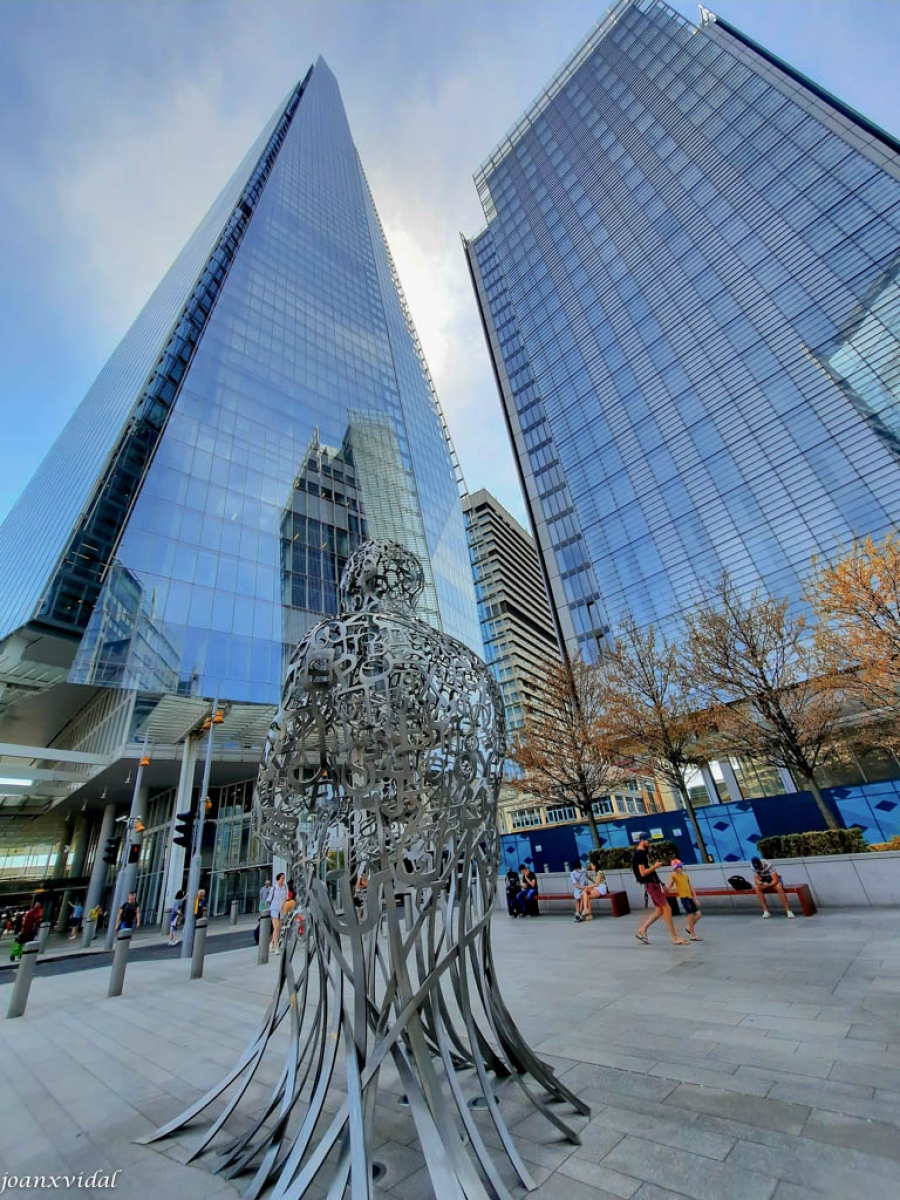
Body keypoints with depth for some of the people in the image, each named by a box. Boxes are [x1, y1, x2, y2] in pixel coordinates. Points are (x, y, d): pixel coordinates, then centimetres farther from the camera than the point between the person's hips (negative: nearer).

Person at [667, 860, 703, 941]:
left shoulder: (686, 875, 12)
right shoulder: (674, 876, -7)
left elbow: (691, 887, 15)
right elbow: (669, 889, -4)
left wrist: (695, 898, 12)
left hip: (690, 897, 7)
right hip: (683, 897, -7)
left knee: (698, 914, 5)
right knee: (691, 915, -5)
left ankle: (689, 928, 25)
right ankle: (692, 935, 10)